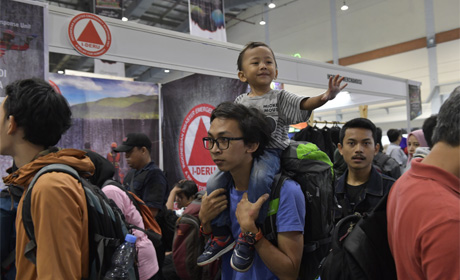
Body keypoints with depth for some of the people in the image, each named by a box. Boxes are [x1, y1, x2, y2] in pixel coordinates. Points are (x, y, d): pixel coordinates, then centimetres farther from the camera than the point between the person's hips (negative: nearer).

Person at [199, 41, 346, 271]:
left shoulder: (280, 98, 4)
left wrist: (325, 96, -29)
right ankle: (223, 235, 1)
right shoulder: (240, 102, 15)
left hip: (270, 152, -4)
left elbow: (304, 104, -10)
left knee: (259, 178, -37)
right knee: (214, 183, -13)